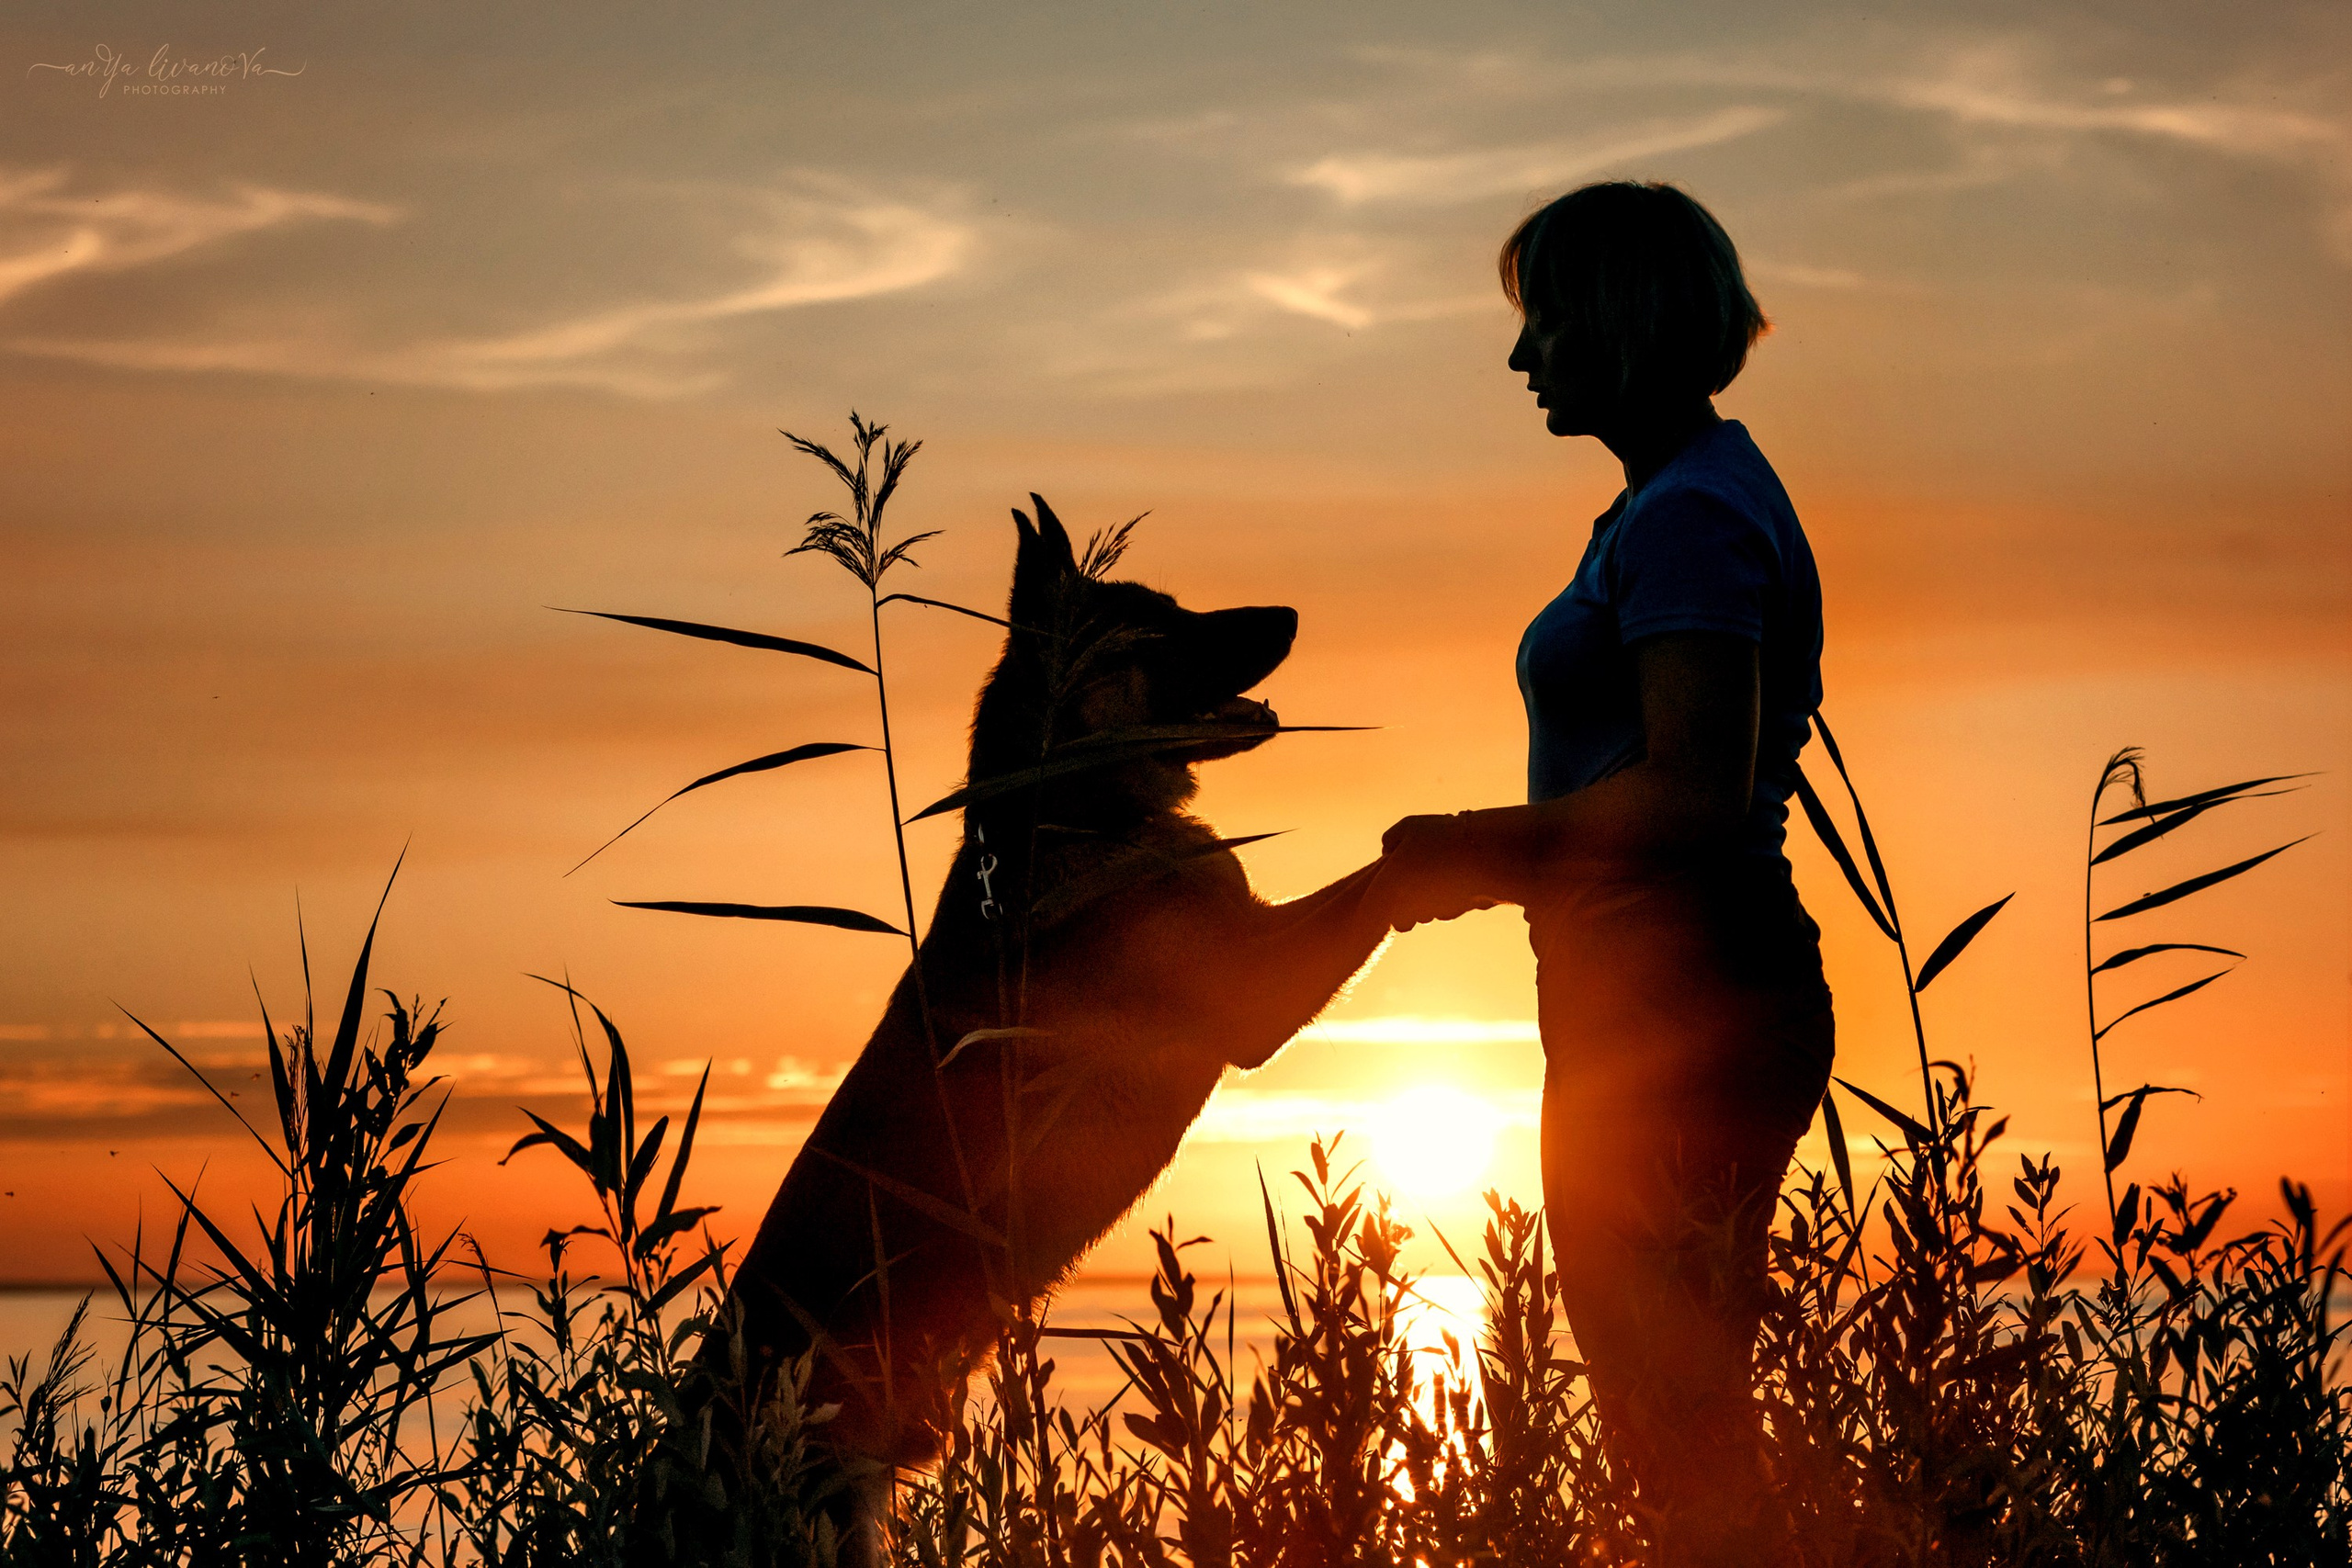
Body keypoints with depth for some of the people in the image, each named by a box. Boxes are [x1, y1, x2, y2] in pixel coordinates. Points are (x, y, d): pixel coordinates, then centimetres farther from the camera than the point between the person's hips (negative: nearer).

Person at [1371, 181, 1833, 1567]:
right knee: (1684, 1420, 14)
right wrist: (1490, 862, 13)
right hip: (1664, 997, 11)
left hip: (1683, 1001, -11)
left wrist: (1486, 843, -13)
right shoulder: (1691, 498, 18)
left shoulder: (1690, 516, -15)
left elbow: (1692, 796, -24)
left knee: (1680, 1428, -6)